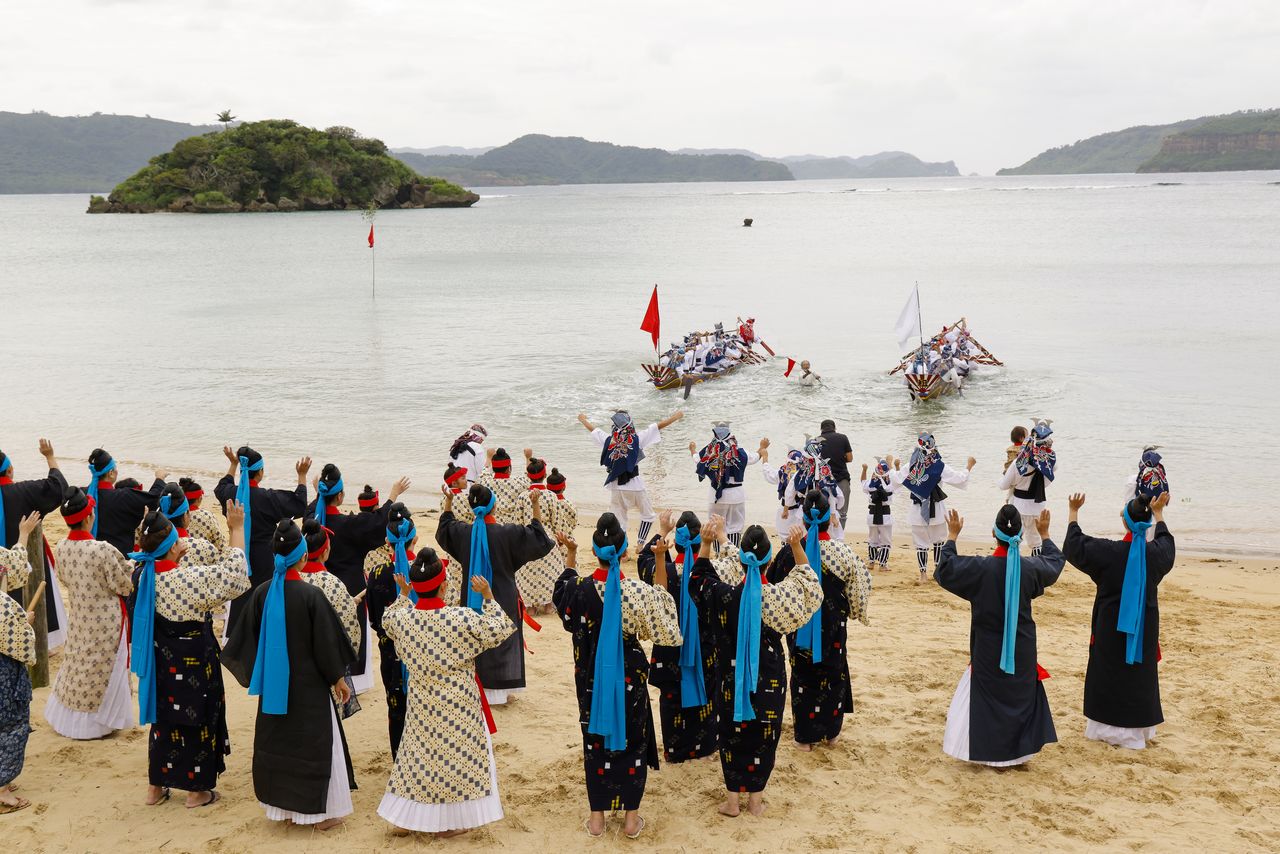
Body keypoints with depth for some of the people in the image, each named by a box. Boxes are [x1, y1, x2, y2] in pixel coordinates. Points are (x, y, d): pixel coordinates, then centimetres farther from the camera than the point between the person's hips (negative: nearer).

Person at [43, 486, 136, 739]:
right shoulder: (103, 550, -28)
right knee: (102, 669, 11)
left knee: (77, 665, 21)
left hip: (78, 619, 6)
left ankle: (68, 716, 35)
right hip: (105, 621, -5)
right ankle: (96, 720, 24)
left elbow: (65, 580, 8)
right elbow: (124, 586, -16)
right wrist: (129, 566, 3)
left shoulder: (61, 549, -9)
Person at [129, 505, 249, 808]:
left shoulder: (143, 574, -10)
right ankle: (197, 790, 21)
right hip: (194, 664, -6)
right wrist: (237, 529, -13)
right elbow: (232, 573, -19)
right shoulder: (191, 579, -28)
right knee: (198, 720, 10)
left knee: (163, 719, 20)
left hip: (161, 663, 6)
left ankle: (156, 787, 31)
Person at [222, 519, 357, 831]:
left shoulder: (261, 593, -6)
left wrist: (253, 672, 18)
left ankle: (281, 806, 26)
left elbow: (246, 638, 3)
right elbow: (326, 643, -12)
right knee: (315, 743, 7)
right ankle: (319, 810, 13)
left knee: (276, 742, 16)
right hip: (308, 685, -4)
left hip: (273, 684, 4)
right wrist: (339, 679, 1)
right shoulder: (311, 595, -19)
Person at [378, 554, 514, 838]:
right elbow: (498, 632, -10)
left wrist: (404, 595, 17)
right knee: (455, 756, 10)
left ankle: (406, 816, 27)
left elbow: (387, 623, 14)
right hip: (457, 705, -4)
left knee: (420, 755, 17)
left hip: (422, 703, 4)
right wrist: (488, 597, -6)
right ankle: (449, 822, 19)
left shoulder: (401, 617, -11)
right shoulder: (462, 618, -23)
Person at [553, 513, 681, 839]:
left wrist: (570, 556, 11)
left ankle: (597, 817, 24)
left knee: (595, 740, 17)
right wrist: (661, 581, -5)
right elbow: (665, 632, -7)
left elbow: (563, 603, 10)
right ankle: (631, 817, 22)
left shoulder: (578, 588, -15)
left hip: (591, 678, 2)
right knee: (632, 741, 15)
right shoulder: (640, 591, -21)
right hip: (629, 678, -2)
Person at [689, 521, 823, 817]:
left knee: (732, 735, 16)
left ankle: (732, 799, 25)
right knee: (764, 737, 16)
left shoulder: (724, 595, -19)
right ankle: (755, 799, 28)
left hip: (732, 679, 0)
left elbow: (699, 580, 4)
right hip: (769, 681, 0)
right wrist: (797, 547, -1)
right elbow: (809, 586, 2)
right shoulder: (779, 595, -20)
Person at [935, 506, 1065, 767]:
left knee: (989, 697, 11)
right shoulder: (1030, 568, -11)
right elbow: (1055, 561, 11)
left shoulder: (979, 568, -21)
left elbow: (944, 569, -8)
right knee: (1021, 695, 18)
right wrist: (1045, 534, 26)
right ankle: (1020, 749, 24)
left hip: (988, 649, -2)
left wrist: (952, 535, 0)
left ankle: (995, 754, 14)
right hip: (1022, 648, 2)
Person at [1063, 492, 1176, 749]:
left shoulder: (1107, 551, -20)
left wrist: (1073, 512, 5)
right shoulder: (1156, 553, -10)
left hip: (1112, 625, -3)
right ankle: (1139, 727, 24)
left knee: (1109, 673, 9)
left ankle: (1109, 726, 14)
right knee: (1141, 672, 16)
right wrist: (1159, 513, 31)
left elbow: (1073, 545, -6)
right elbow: (1166, 542, 17)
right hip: (1145, 626, 3)